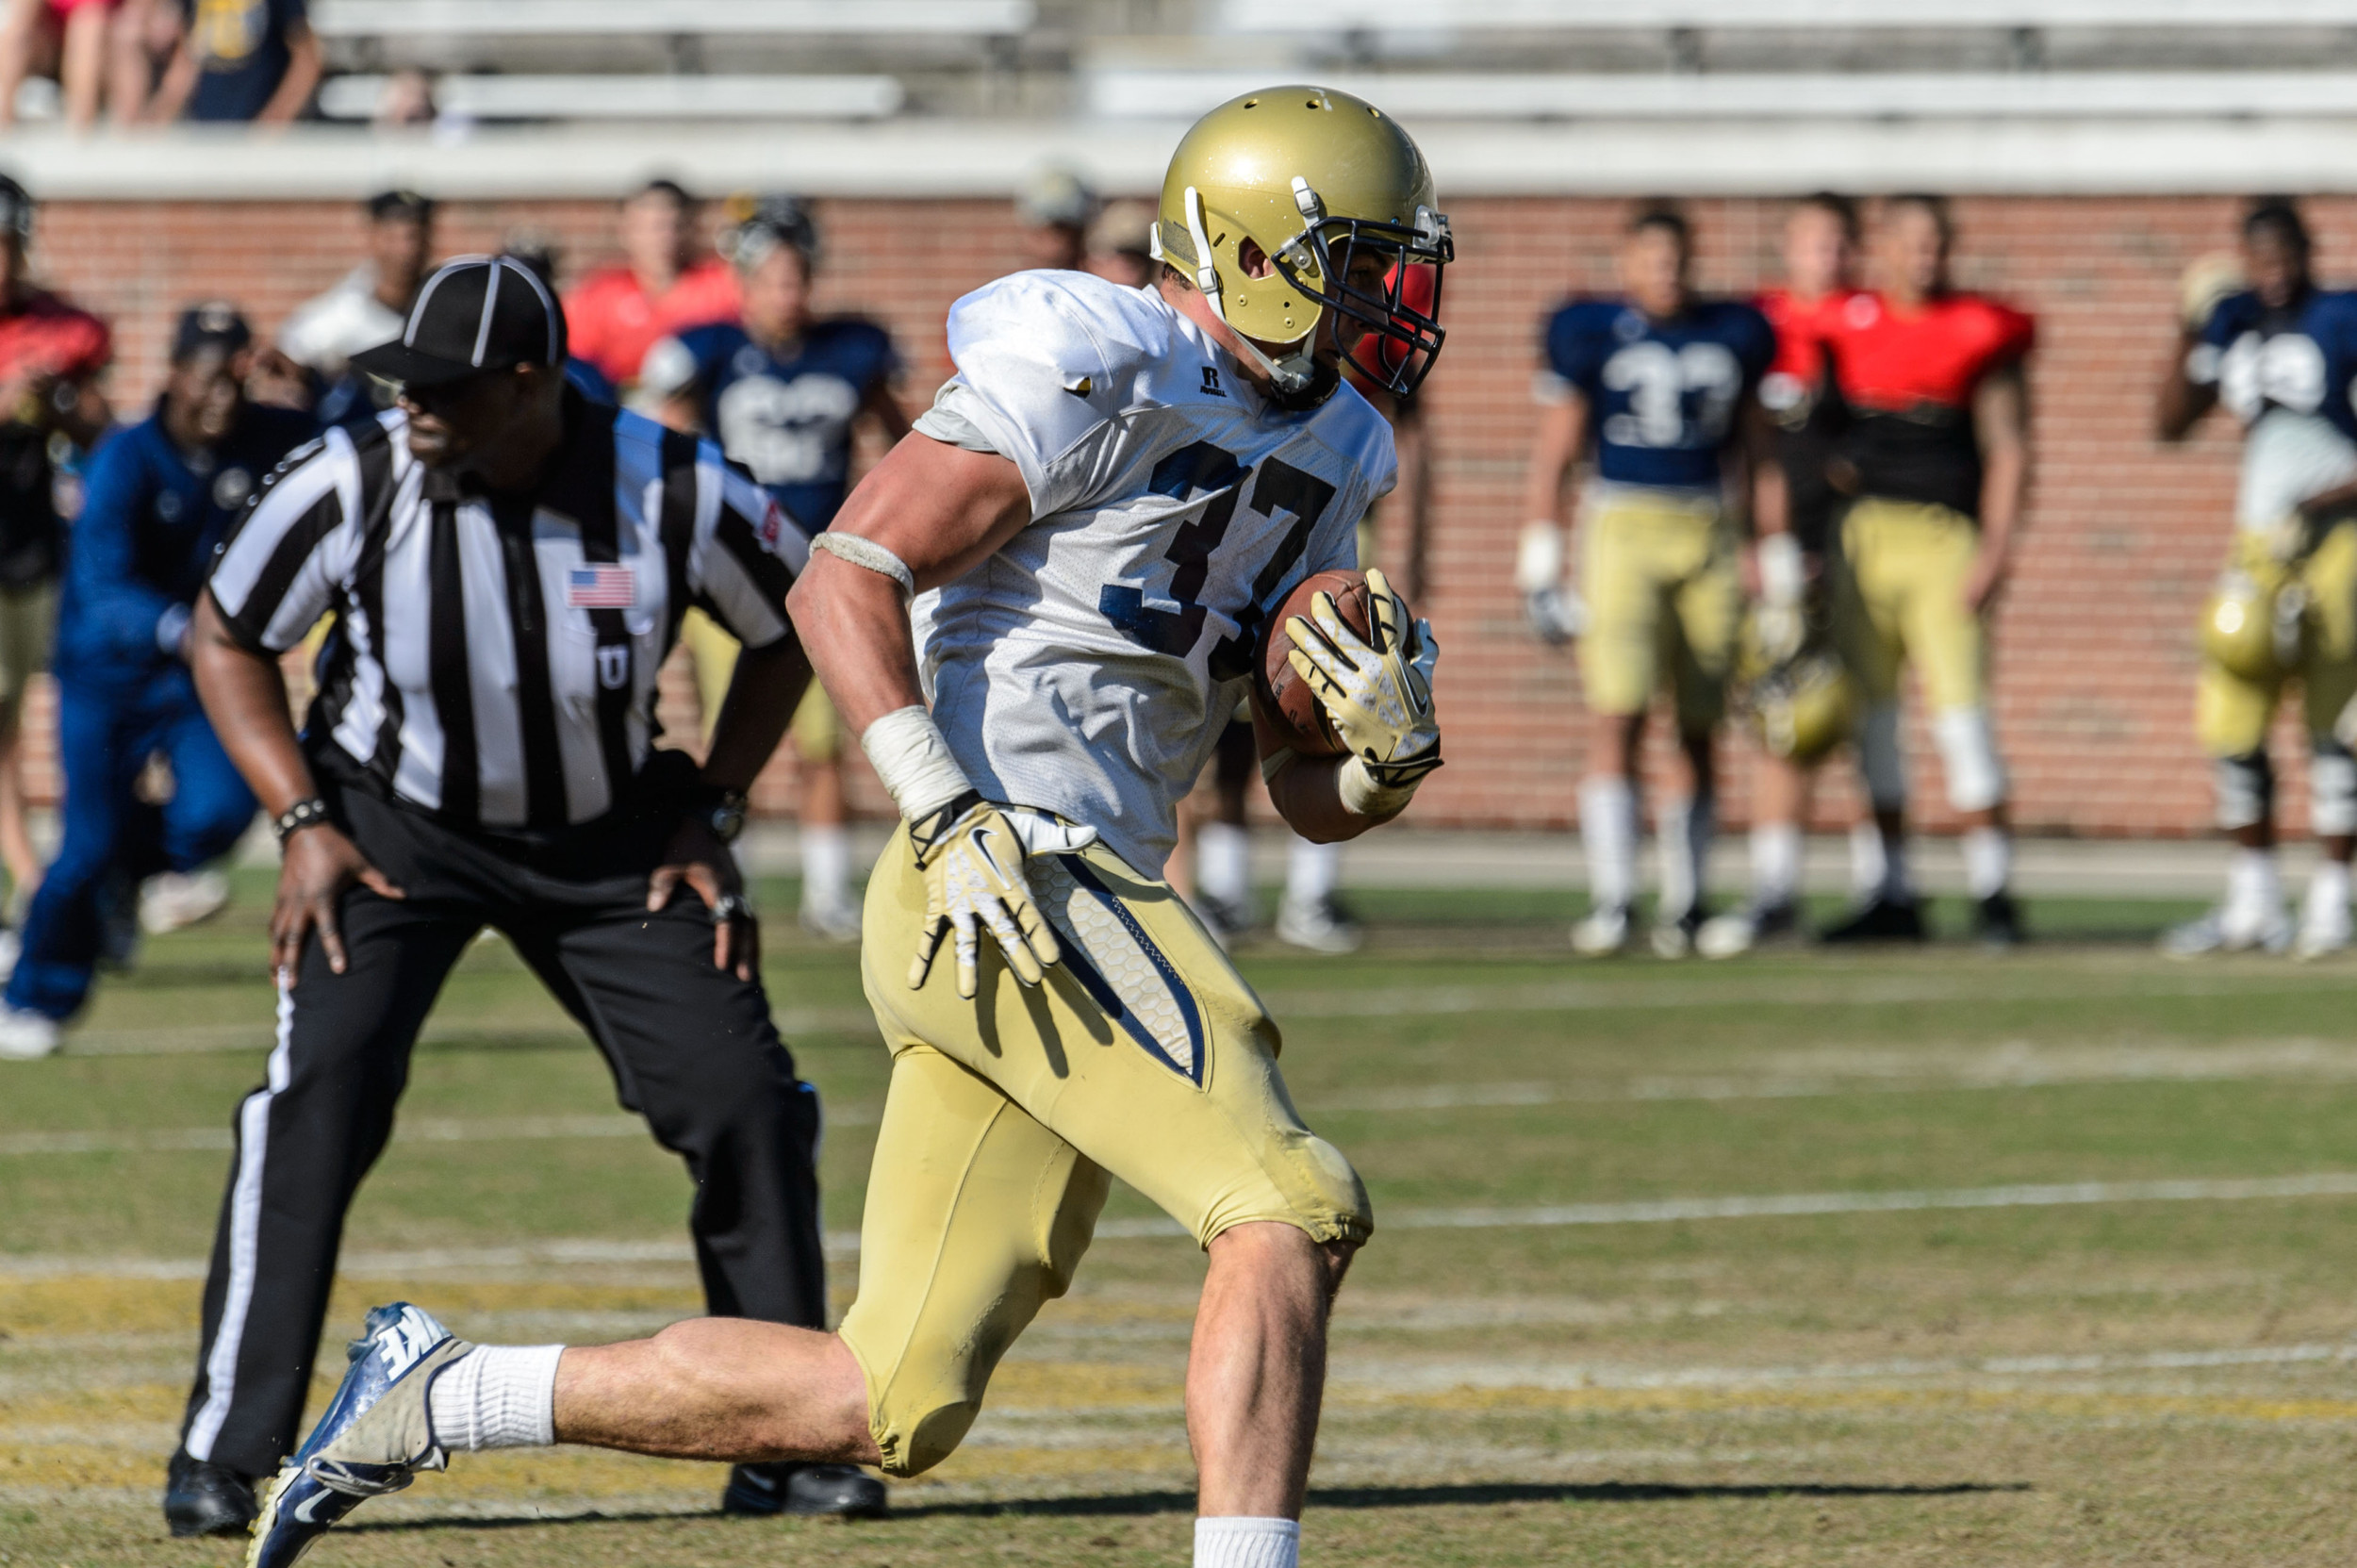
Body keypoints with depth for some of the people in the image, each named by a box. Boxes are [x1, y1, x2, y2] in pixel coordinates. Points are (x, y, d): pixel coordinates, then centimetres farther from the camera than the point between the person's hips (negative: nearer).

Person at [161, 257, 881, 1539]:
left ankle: (788, 1444, 12)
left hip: (609, 836, 2)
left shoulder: (672, 496, -22)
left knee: (744, 1098, -5)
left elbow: (792, 626, 0)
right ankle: (224, 1453, -14)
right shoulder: (350, 486, -22)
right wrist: (302, 825, -12)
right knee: (323, 1086, -21)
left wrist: (710, 812, -4)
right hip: (393, 823, -2)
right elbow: (227, 636, -4)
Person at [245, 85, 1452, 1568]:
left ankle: (437, 1396, 16)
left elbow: (1315, 799, 21)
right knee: (1293, 1214, -19)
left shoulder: (1325, 454, 19)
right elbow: (845, 578, -12)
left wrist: (1392, 734, -2)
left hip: (1087, 915, 9)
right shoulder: (1098, 375, -7)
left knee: (891, 1404, 6)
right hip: (1004, 885, -9)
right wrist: (950, 818, -21)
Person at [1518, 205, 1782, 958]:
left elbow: (1758, 457, 16)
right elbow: (1553, 454, 4)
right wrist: (1540, 559, -1)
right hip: (1621, 529, -3)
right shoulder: (1589, 333, 1)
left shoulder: (1735, 335, 10)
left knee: (1699, 730, 4)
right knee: (1617, 718, -14)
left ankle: (1683, 901, 13)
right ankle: (1610, 897, -16)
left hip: (1710, 540, 3)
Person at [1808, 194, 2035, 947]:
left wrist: (1996, 549, -8)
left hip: (1945, 538, -3)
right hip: (1859, 536, 3)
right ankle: (1892, 896, 12)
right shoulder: (1844, 328, 9)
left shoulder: (1982, 334, 1)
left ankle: (1992, 891, -2)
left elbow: (2007, 448, 0)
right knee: (1868, 717, 5)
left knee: (1960, 711, -10)